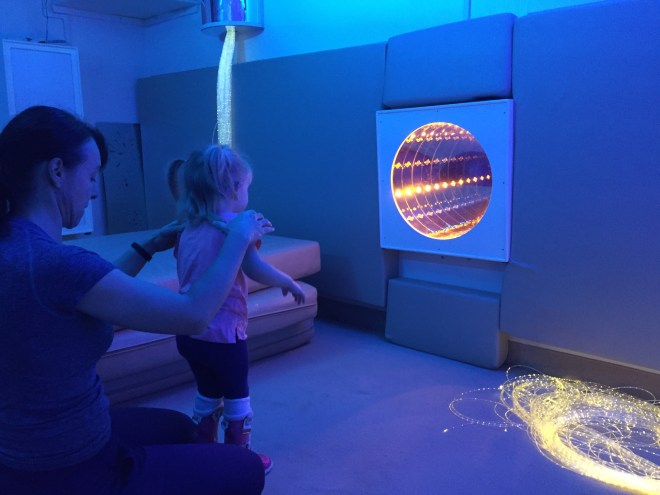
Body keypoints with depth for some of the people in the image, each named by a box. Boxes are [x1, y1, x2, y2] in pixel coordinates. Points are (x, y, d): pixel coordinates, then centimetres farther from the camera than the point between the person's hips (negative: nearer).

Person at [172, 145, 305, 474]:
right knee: (237, 398, 12)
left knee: (207, 394, 23)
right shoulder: (234, 225, -16)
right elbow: (255, 269, -26)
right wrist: (289, 282, -12)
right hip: (223, 333, -7)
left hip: (189, 332, 7)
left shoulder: (189, 228, 7)